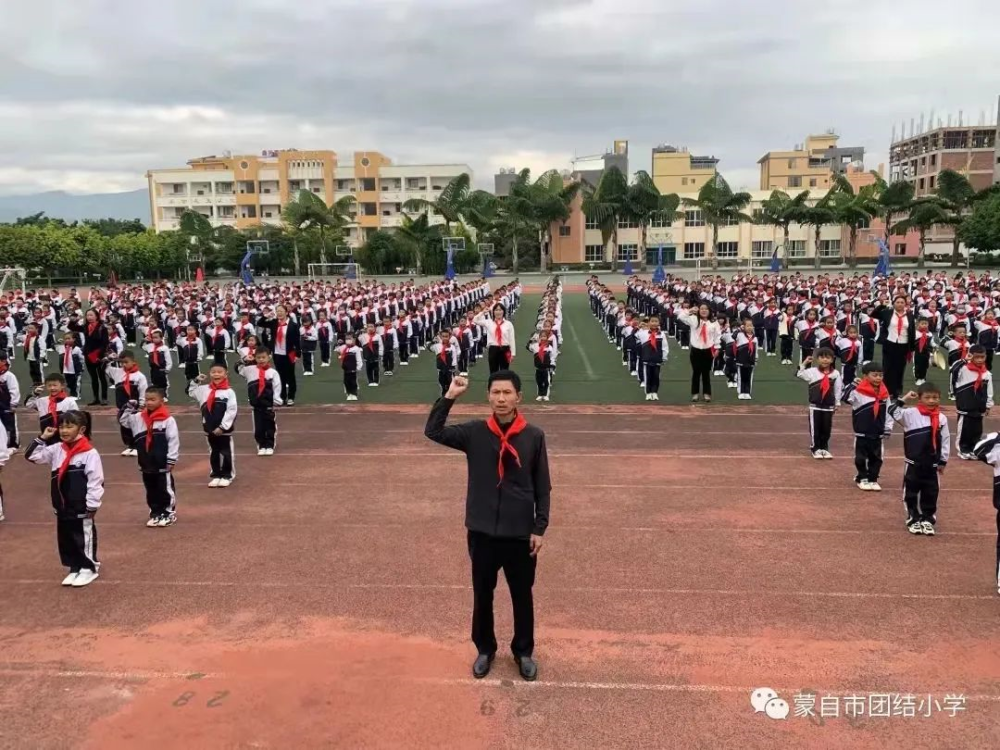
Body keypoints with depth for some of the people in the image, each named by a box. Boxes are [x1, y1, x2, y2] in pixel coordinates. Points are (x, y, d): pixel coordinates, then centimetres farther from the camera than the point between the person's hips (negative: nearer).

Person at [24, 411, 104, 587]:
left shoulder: (90, 453, -16)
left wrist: (92, 505, -15)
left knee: (84, 539, 5)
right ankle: (75, 568, 28)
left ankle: (89, 568, 19)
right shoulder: (56, 449, 3)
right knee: (65, 539, 15)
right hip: (62, 507, 7)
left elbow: (96, 480, -16)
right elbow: (32, 456, 10)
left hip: (81, 508, -7)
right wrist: (42, 438, -1)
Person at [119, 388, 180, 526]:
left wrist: (171, 460, -12)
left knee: (166, 489, 4)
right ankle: (155, 513, 26)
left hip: (162, 464, -6)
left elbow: (173, 440, -12)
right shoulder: (138, 417, 4)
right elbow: (122, 420, 12)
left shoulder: (167, 419, -13)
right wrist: (129, 408, -4)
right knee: (151, 490, 15)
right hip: (146, 464, 6)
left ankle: (169, 513, 16)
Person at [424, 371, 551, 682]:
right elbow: (433, 432, -13)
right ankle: (485, 649, 37)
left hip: (520, 534, -1)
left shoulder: (534, 436, -6)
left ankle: (524, 652, 36)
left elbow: (543, 487, -1)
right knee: (482, 595, 16)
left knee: (522, 597, 15)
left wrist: (540, 528, -3)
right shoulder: (474, 432, -4)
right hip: (482, 532, 1)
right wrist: (449, 396, -21)